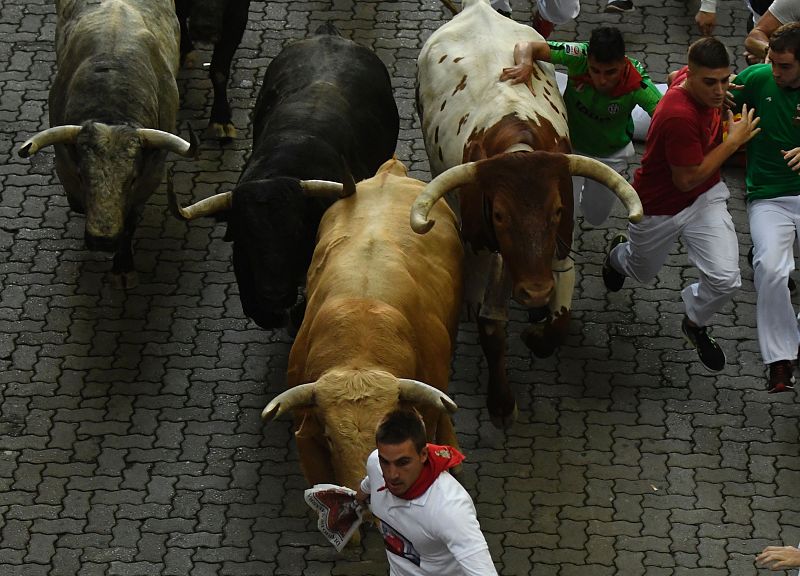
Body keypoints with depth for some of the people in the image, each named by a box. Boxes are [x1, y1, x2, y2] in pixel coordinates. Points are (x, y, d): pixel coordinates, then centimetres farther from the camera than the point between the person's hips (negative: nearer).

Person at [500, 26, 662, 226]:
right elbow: (526, 46, -28)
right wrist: (525, 64, -51)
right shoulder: (579, 56, -34)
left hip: (611, 155, 1)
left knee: (595, 218, 20)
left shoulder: (636, 82, -35)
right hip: (570, 144, -1)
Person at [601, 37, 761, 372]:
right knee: (643, 273, 24)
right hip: (660, 208, -5)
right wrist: (733, 141, -28)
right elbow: (687, 179, -31)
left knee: (725, 279, -11)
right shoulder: (679, 116, -40)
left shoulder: (694, 81, -15)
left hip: (705, 199, 5)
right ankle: (619, 254, 64)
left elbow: (673, 78, 13)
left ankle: (695, 324, 23)